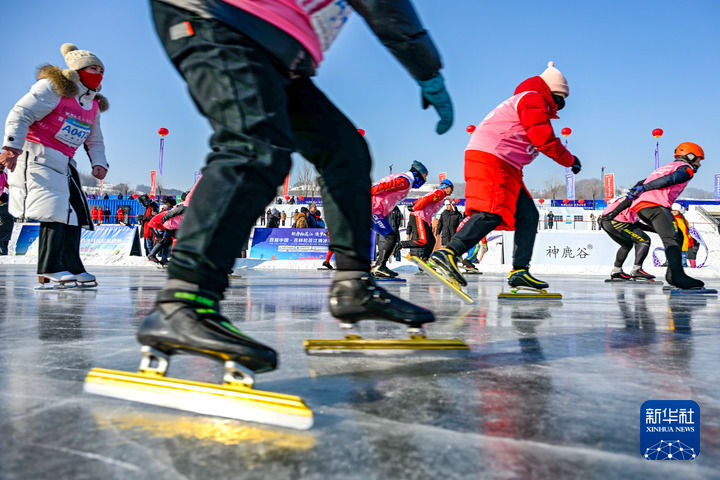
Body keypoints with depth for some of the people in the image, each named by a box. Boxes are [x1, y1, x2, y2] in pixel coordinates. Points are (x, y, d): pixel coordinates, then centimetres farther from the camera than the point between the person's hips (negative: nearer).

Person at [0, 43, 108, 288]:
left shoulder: (93, 105, 17)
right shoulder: (52, 88, -7)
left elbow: (94, 140, 21)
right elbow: (20, 115, -12)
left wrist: (99, 163, 3)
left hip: (64, 162, 9)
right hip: (37, 155, -9)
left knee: (74, 211, 4)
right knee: (55, 208, -21)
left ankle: (72, 267, 10)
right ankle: (49, 269, -22)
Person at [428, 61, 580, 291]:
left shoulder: (534, 103, 31)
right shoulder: (533, 99, -2)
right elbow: (544, 138, -11)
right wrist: (570, 160, -1)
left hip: (505, 166, 11)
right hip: (490, 159, -11)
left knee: (528, 215, 5)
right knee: (493, 214, -25)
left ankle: (520, 271, 3)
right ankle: (447, 253, -29)